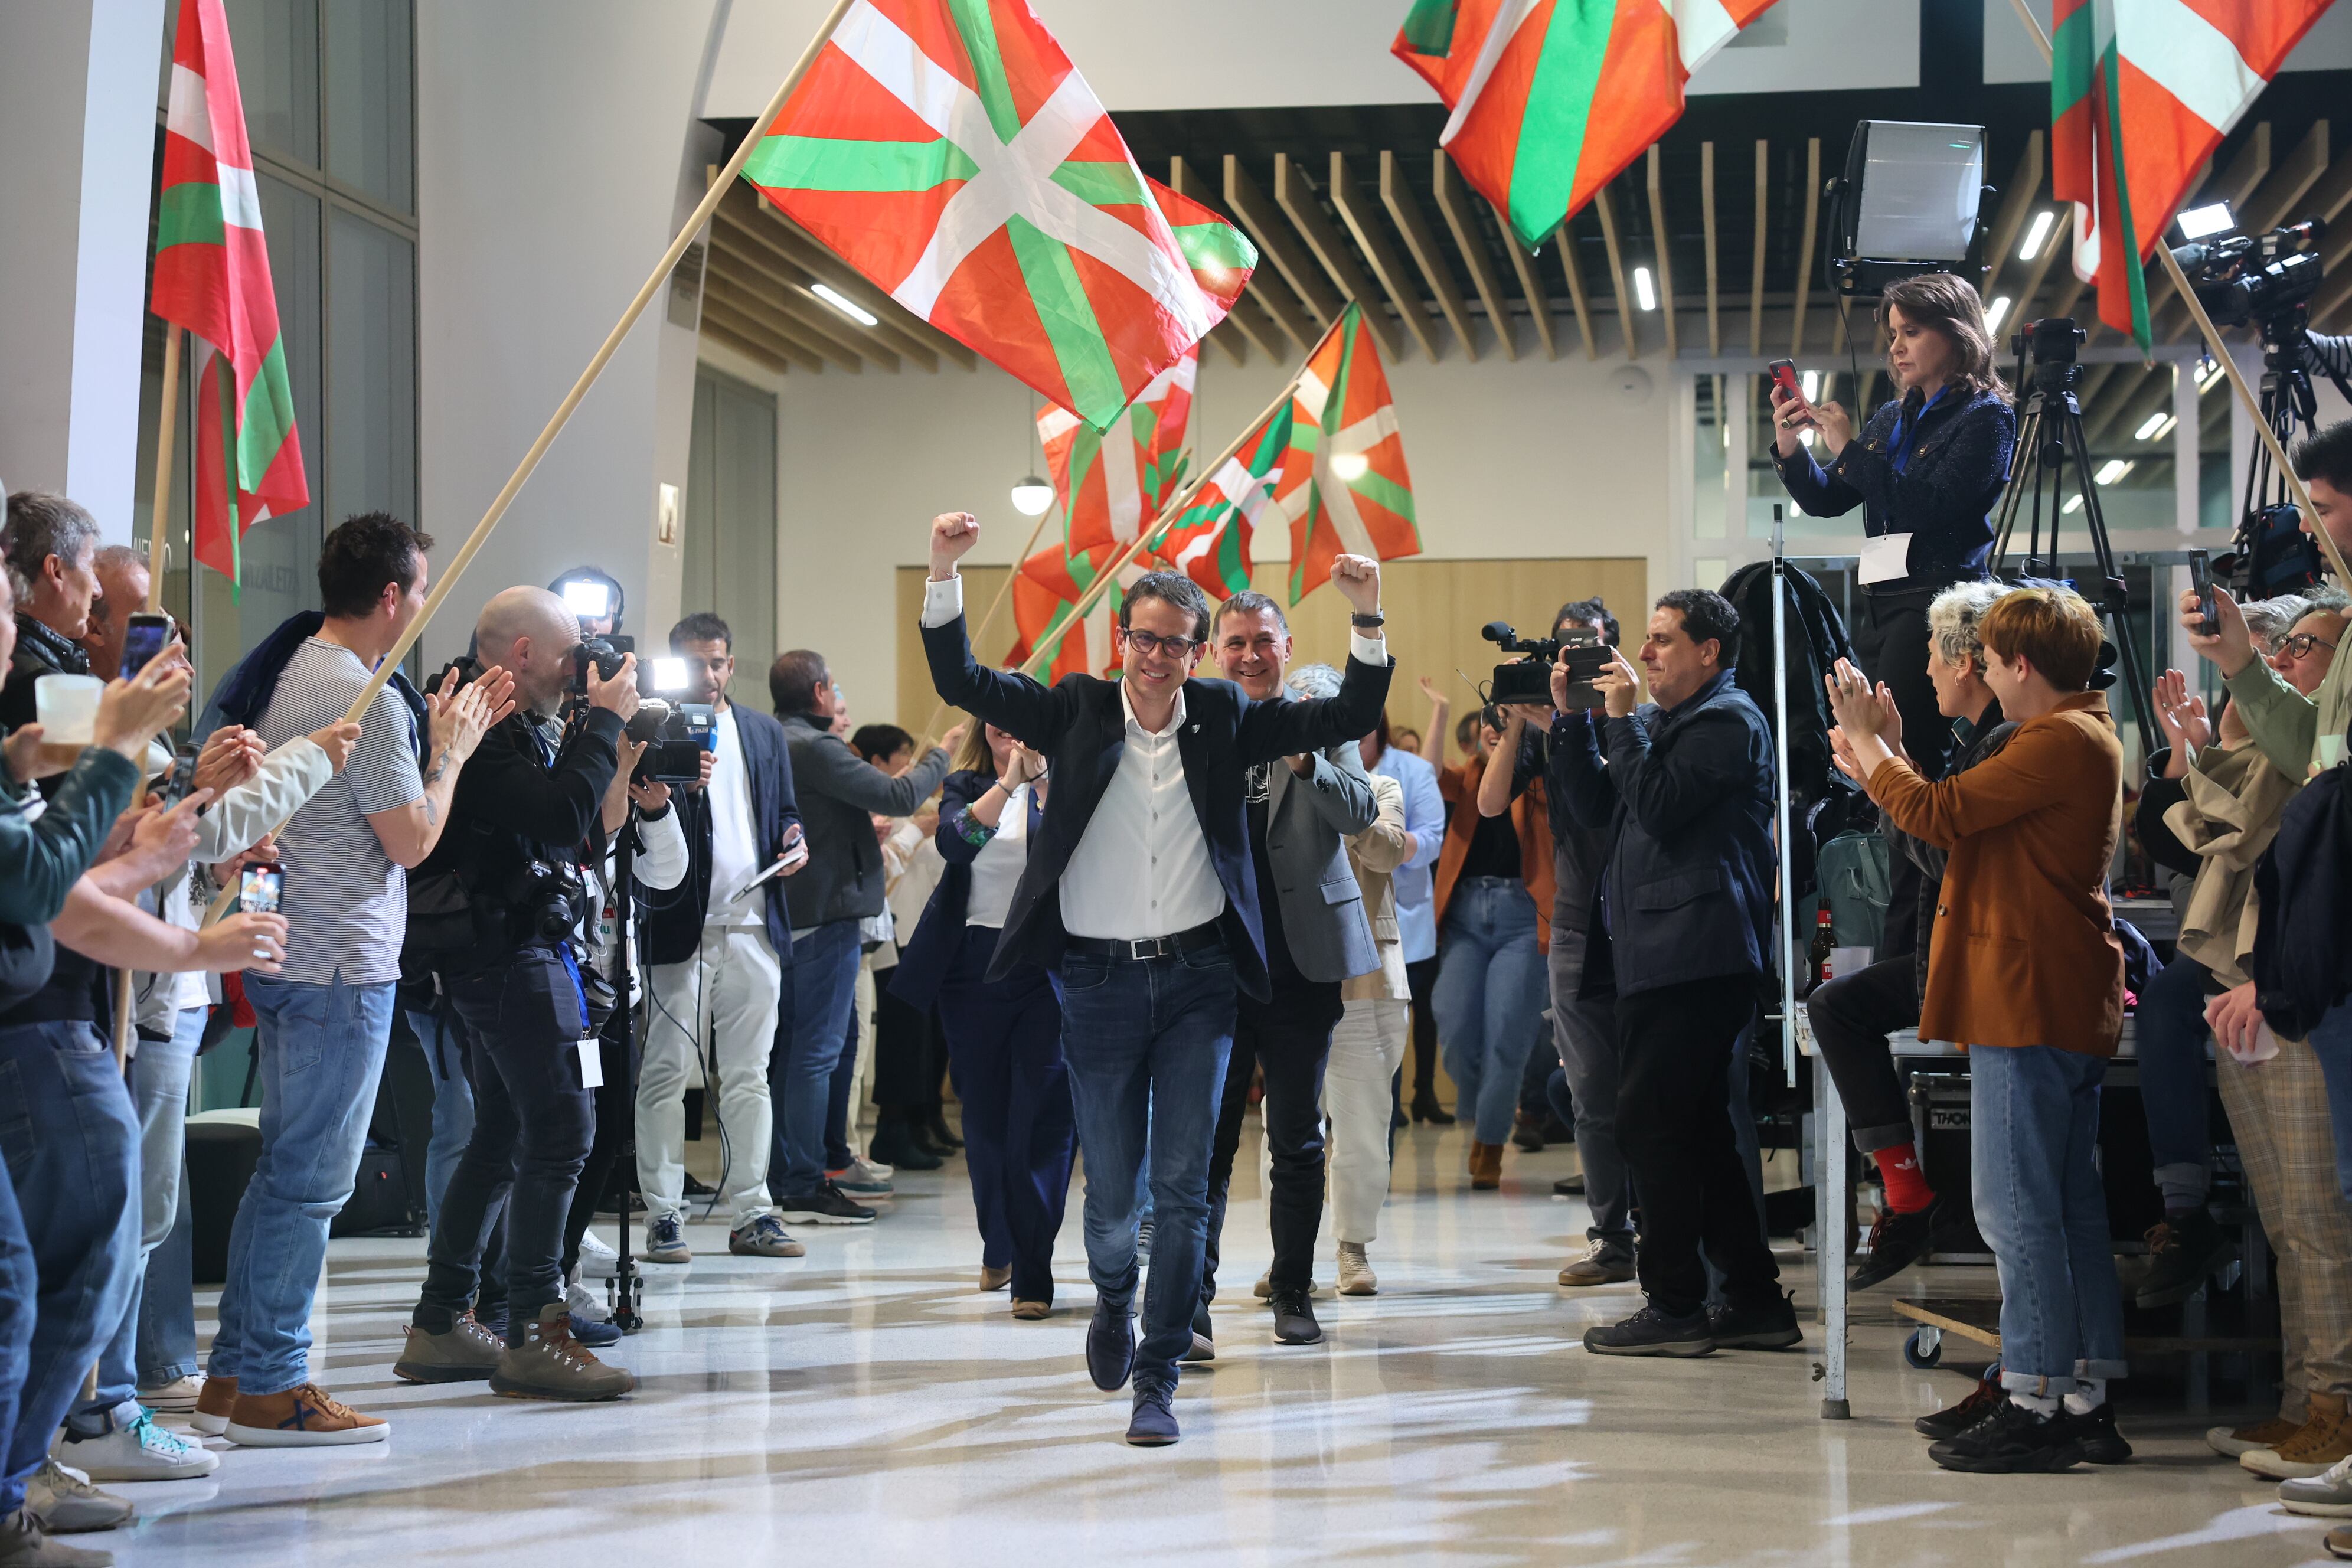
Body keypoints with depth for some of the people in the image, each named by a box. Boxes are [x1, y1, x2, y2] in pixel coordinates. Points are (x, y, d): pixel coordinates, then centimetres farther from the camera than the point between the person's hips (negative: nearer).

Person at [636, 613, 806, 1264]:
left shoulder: (765, 733, 16)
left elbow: (786, 813, 22)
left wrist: (796, 845, 1)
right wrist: (680, 787, -24)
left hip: (754, 927, 5)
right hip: (681, 930, -5)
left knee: (748, 1076, 7)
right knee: (666, 1074, -3)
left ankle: (751, 1214, 11)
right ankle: (664, 1216, 2)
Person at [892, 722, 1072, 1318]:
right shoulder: (964, 788, 9)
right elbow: (954, 841, -12)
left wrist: (1042, 777, -25)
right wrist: (1007, 782, -20)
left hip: (1043, 970, -3)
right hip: (973, 971, 3)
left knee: (1041, 1122, -8)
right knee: (984, 1118, 12)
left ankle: (1032, 1274, -7)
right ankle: (998, 1250, 30)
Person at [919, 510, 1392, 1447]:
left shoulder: (1225, 718, 3)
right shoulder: (1077, 712, 1)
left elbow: (1351, 718, 1)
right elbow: (959, 681, -6)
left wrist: (1366, 616, -14)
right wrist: (944, 575, -19)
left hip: (1196, 979, 0)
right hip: (1098, 981, 0)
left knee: (1183, 1187, -4)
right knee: (1111, 1187, 6)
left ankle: (1158, 1379, 5)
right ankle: (1114, 1297, 40)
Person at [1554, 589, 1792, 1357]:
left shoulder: (1727, 720, -7)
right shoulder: (1665, 721, 23)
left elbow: (1657, 804, -18)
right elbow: (1597, 809, 18)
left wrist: (1623, 718, -10)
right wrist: (1573, 720, 10)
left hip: (1697, 956, -10)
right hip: (1664, 956, 10)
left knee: (1651, 1123, -10)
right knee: (1698, 1129, 11)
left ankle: (1675, 1305, -7)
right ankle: (1754, 1300, 15)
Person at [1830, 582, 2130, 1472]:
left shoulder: (2058, 742, -14)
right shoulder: (2086, 740, 20)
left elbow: (1937, 813, -18)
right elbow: (1964, 825, 18)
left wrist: (1864, 740, -4)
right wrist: (1886, 750, 16)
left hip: (2029, 1002, -11)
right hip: (2068, 1007, 11)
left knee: (2016, 1208, -7)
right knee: (2070, 1208, 11)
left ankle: (2035, 1406, -6)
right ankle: (2087, 1404, 13)